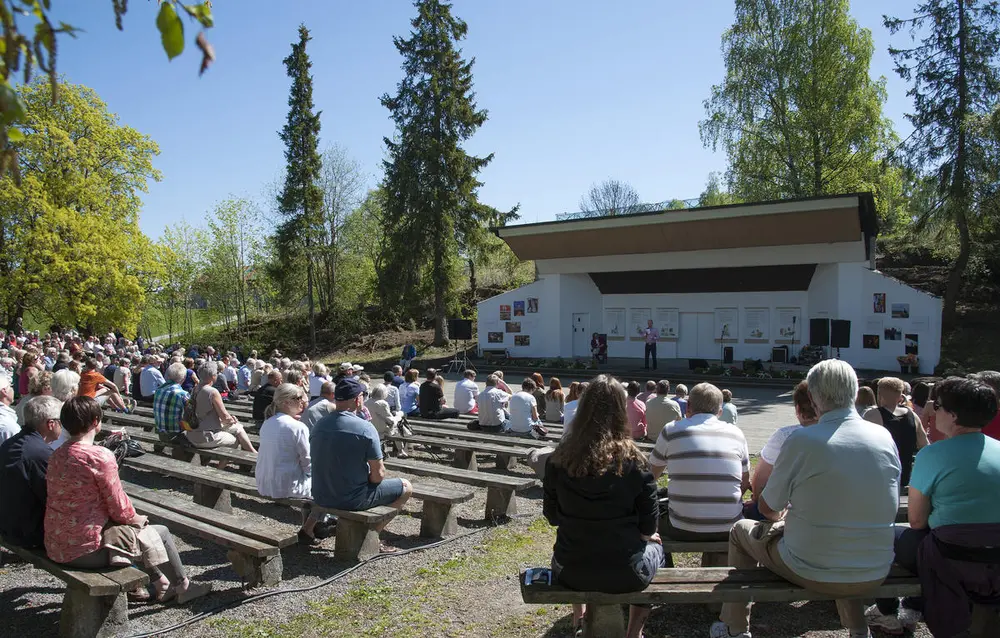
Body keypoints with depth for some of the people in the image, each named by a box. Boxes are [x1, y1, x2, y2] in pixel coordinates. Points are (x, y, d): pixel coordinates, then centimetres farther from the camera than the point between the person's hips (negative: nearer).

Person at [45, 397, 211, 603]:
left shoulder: (56, 455, 3)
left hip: (55, 548, 8)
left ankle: (160, 585, 36)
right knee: (160, 533, 11)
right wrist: (136, 518, 6)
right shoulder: (100, 456, -21)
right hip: (86, 551, -8)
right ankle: (183, 587, 31)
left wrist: (132, 517, 14)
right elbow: (119, 509, -16)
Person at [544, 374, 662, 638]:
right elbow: (649, 526, -8)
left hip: (570, 572, 2)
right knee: (656, 547, 33)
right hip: (624, 574, -2)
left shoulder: (559, 458, -10)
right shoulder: (633, 460, -16)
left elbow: (552, 516, 2)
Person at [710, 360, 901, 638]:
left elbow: (767, 507, -7)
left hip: (814, 572, -5)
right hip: (875, 576, 5)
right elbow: (887, 507, 12)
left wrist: (780, 515, 18)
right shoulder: (885, 438, -4)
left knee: (741, 530, 21)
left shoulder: (802, 440, -19)